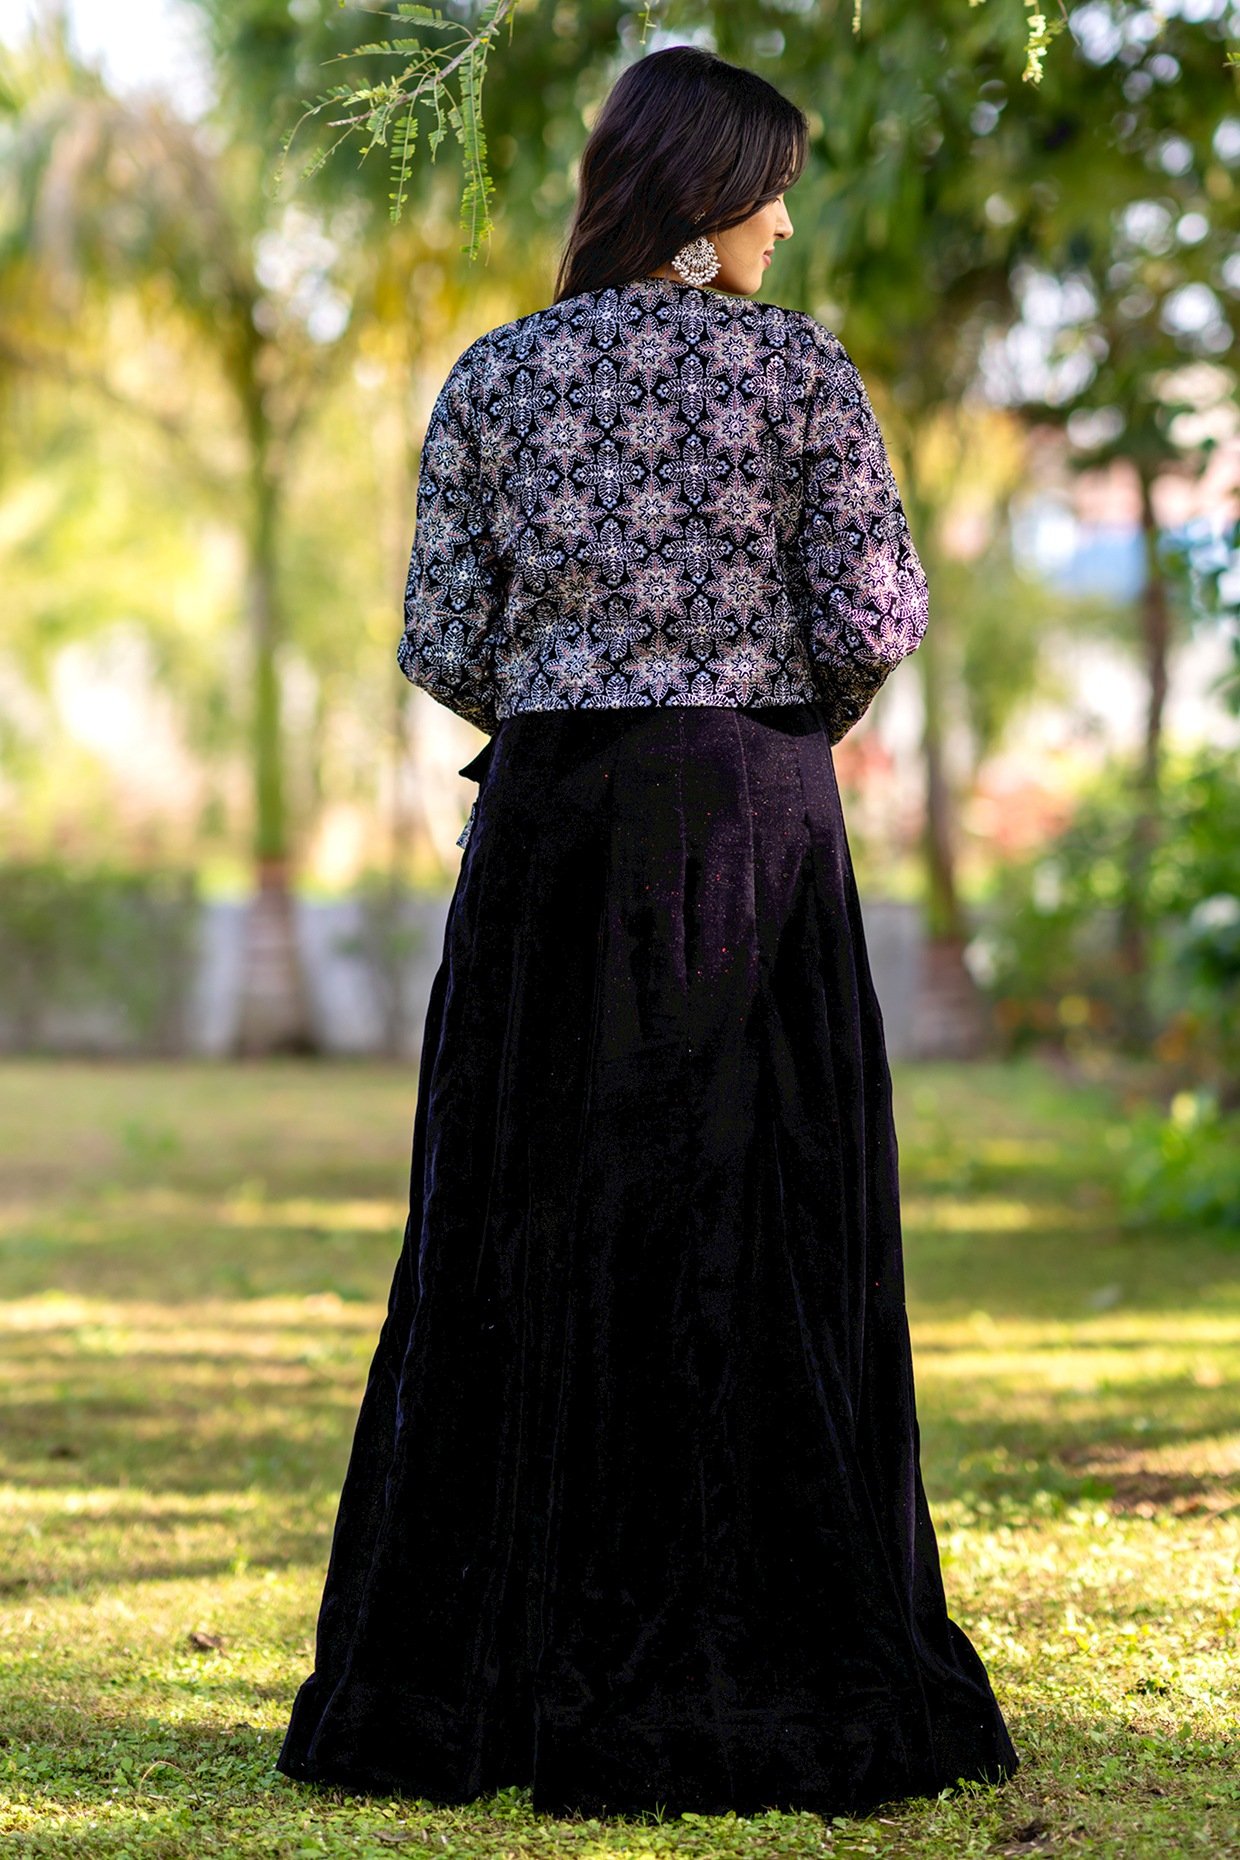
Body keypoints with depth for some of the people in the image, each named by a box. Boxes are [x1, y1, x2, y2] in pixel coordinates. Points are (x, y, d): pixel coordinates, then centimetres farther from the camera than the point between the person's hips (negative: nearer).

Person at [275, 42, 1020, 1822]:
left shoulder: (496, 376, 3)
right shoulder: (801, 367, -3)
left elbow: (441, 643, 1)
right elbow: (875, 620, -8)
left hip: (554, 825, 2)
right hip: (755, 821, -2)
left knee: (533, 1235, 7)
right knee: (761, 1237, 4)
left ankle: (500, 1678, 9)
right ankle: (772, 1673, 6)